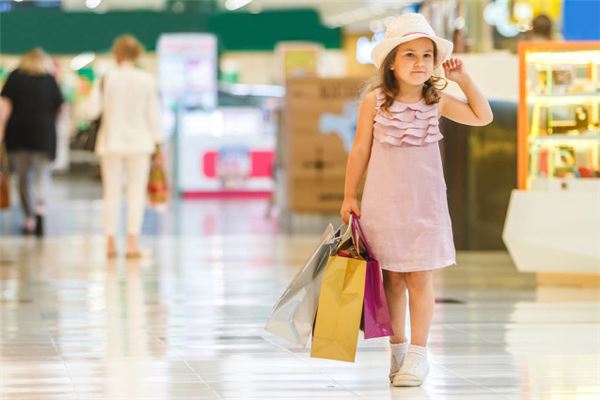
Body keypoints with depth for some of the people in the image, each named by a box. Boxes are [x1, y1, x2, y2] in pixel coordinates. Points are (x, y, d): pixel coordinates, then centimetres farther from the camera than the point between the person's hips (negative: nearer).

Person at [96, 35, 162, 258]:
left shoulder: (108, 79, -6)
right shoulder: (147, 80, -4)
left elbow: (105, 110, -3)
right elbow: (153, 114, 0)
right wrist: (157, 143, 8)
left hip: (112, 141, 0)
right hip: (139, 141, 0)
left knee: (112, 193, 8)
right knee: (136, 193, 3)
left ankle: (111, 242, 7)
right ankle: (132, 241, -2)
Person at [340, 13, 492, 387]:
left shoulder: (437, 101, -1)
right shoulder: (374, 101, -7)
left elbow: (483, 117, 11)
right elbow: (361, 150, 2)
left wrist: (464, 79, 0)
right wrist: (349, 196, 4)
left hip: (424, 202, 1)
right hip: (383, 202, -1)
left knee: (419, 277, 0)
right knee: (392, 278, 6)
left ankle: (418, 352, 9)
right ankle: (397, 348, 18)